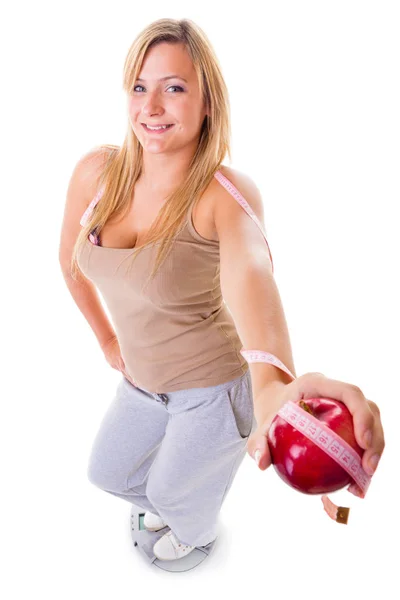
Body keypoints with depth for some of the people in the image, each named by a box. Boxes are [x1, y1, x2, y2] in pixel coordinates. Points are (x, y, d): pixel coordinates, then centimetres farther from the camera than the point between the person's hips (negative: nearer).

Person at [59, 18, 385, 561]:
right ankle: (167, 505, 64)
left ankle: (197, 531, 63)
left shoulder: (226, 193, -28)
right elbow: (71, 259, 6)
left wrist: (273, 381, -70)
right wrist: (107, 337, 8)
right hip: (142, 381, 6)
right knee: (108, 472, 28)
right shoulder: (96, 172, -12)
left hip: (214, 389, -5)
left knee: (174, 491, 21)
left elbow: (248, 269, -51)